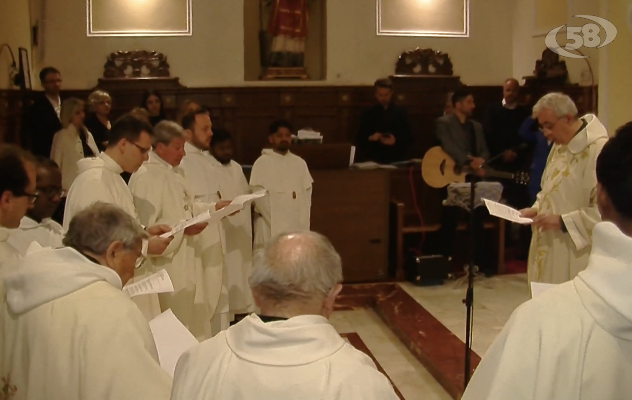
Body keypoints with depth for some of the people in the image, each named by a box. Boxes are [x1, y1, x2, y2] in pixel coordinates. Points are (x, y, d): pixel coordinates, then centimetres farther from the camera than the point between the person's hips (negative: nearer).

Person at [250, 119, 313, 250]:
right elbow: (259, 197, -7)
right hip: (271, 228, -4)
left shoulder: (300, 163, 12)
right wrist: (277, 222, -10)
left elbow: (307, 193, 10)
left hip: (297, 226, 4)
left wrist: (303, 221, -2)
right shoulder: (262, 163, -2)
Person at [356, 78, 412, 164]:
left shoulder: (401, 112, 8)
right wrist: (370, 138, -13)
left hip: (397, 159, 1)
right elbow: (359, 140, 6)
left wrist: (396, 141, -12)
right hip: (374, 160, 0)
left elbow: (409, 137, 5)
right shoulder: (367, 115, 7)